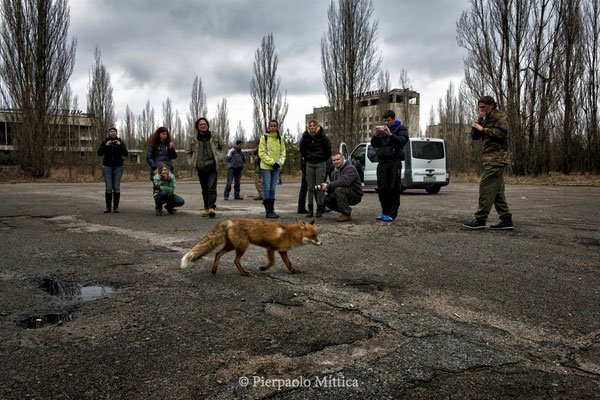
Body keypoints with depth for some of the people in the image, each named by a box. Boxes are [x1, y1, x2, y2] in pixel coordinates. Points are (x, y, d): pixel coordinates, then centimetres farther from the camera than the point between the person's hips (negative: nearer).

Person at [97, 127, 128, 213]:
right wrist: (106, 145, -23)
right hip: (107, 166, 0)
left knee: (117, 187, -3)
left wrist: (120, 145, -23)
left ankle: (116, 207, 3)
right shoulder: (104, 142, 3)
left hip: (118, 167, 0)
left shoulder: (121, 142, 2)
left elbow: (125, 154, -9)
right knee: (108, 187, -4)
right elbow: (99, 153, -9)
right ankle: (108, 207, 3)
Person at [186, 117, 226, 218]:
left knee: (211, 187, -14)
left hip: (213, 167, -2)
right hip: (200, 168, 2)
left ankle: (211, 207, -17)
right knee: (204, 189, 10)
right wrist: (192, 162, 3)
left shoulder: (215, 136, 1)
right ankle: (206, 208, 18)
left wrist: (219, 157, 3)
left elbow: (223, 146, 15)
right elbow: (188, 152, 17)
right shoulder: (193, 139, 5)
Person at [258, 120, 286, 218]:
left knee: (273, 188, 8)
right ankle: (268, 211, -3)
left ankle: (272, 210, 13)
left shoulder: (280, 138, 9)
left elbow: (283, 152, 11)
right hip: (266, 167, -4)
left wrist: (280, 162, -5)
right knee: (267, 188, -5)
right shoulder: (264, 137, -3)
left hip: (277, 167, 4)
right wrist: (272, 162, -13)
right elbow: (261, 153, -6)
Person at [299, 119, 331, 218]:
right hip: (309, 164, 3)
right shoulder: (305, 137, 5)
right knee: (310, 187, 4)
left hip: (320, 164, -3)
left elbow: (328, 150, 2)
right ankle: (310, 209, 9)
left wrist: (323, 159, 5)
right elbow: (302, 149, 18)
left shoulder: (322, 137, -4)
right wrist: (305, 157, 12)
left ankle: (319, 210, 1)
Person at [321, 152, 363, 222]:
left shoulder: (350, 168, -15)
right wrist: (326, 188, -11)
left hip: (355, 195, -8)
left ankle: (346, 215, -24)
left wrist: (328, 186, -28)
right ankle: (345, 211, 8)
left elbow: (345, 181, -33)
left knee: (339, 189, -33)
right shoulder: (334, 172, 14)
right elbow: (333, 184, 15)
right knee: (326, 199, -5)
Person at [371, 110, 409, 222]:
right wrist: (376, 135, -4)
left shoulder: (401, 128, 5)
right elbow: (374, 144, 14)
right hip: (382, 162, 5)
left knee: (393, 189, -6)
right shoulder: (382, 129, 19)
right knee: (382, 188, 4)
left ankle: (392, 214, -2)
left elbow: (402, 141, -12)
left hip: (394, 162, -5)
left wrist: (390, 134, -20)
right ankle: (385, 212, 15)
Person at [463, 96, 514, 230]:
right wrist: (478, 122, 4)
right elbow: (474, 136, 17)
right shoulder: (486, 119, 22)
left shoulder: (500, 116, -5)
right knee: (497, 190, 8)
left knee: (486, 187, -13)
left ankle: (480, 219, -13)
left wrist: (482, 129, -15)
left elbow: (501, 132, -21)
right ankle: (506, 220, 10)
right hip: (491, 158, 10)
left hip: (497, 158, -10)